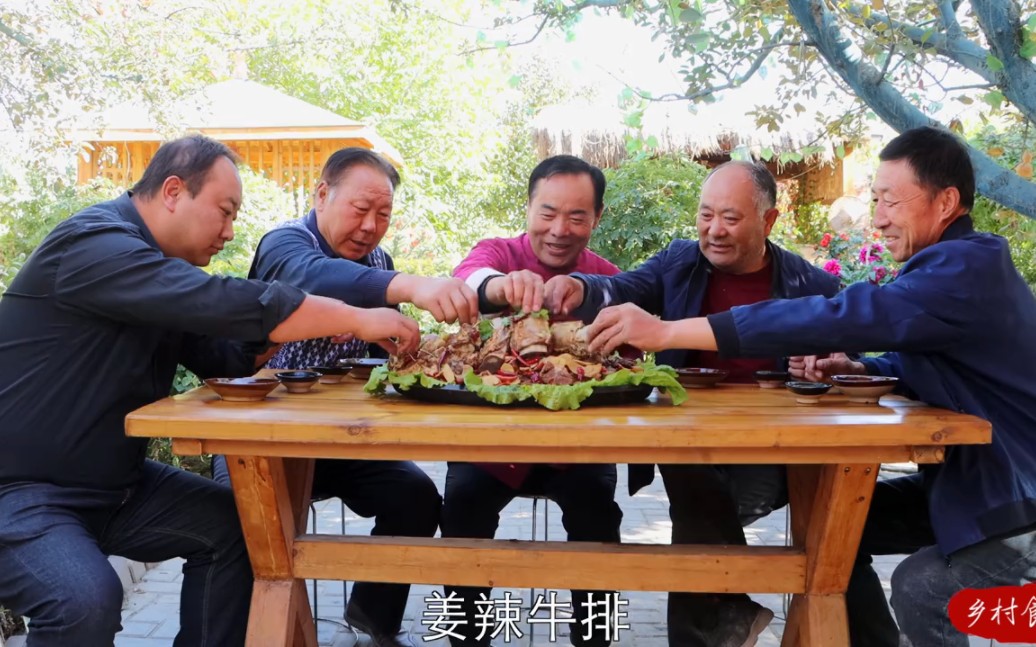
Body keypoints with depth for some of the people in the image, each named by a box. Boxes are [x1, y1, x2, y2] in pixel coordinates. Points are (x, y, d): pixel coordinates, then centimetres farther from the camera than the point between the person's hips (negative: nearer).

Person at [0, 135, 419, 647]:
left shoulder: (158, 267, 9)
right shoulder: (94, 244, -22)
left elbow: (220, 354, 10)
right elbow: (221, 304, -33)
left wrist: (317, 321, -4)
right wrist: (359, 320, -27)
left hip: (112, 484, 9)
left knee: (237, 526, -2)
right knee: (88, 600, -31)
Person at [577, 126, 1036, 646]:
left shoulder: (969, 268, -26)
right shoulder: (953, 264, 6)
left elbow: (839, 316, -37)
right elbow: (918, 361, 18)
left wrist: (665, 332, -40)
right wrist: (851, 367, -5)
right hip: (971, 482, 9)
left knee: (920, 584, -25)